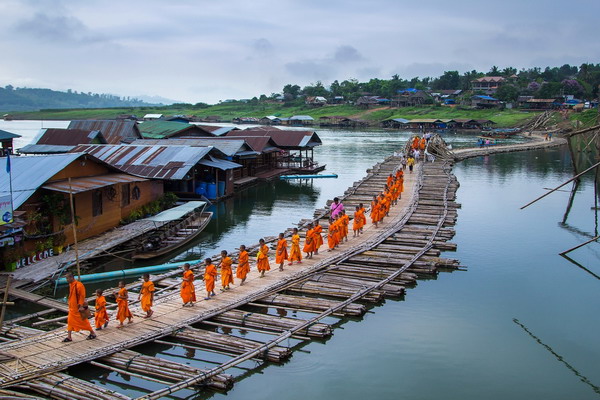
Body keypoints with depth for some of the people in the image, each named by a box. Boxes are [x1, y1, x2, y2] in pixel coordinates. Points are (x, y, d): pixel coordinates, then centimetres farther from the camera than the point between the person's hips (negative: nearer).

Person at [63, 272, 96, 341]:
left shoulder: (78, 285, -23)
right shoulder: (71, 285, 5)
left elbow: (82, 296, -22)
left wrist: (81, 306, -23)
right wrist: (70, 305, 18)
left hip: (78, 307, -9)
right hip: (72, 307, 9)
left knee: (83, 321, 2)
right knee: (70, 320, 8)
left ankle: (92, 333, 17)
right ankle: (69, 337, 14)